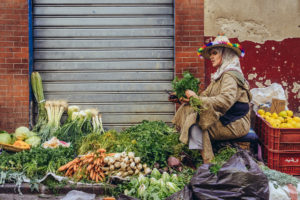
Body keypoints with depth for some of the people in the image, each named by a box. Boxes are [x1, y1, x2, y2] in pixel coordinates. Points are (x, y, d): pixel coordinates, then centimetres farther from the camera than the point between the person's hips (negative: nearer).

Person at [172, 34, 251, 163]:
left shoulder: (230, 75, -15)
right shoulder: (220, 75, 16)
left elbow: (225, 101, -30)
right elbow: (207, 94, 12)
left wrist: (196, 98, -23)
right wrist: (191, 99, -9)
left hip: (234, 124, -9)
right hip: (224, 119, 9)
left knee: (195, 121, -22)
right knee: (188, 109, -2)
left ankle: (207, 161, -17)